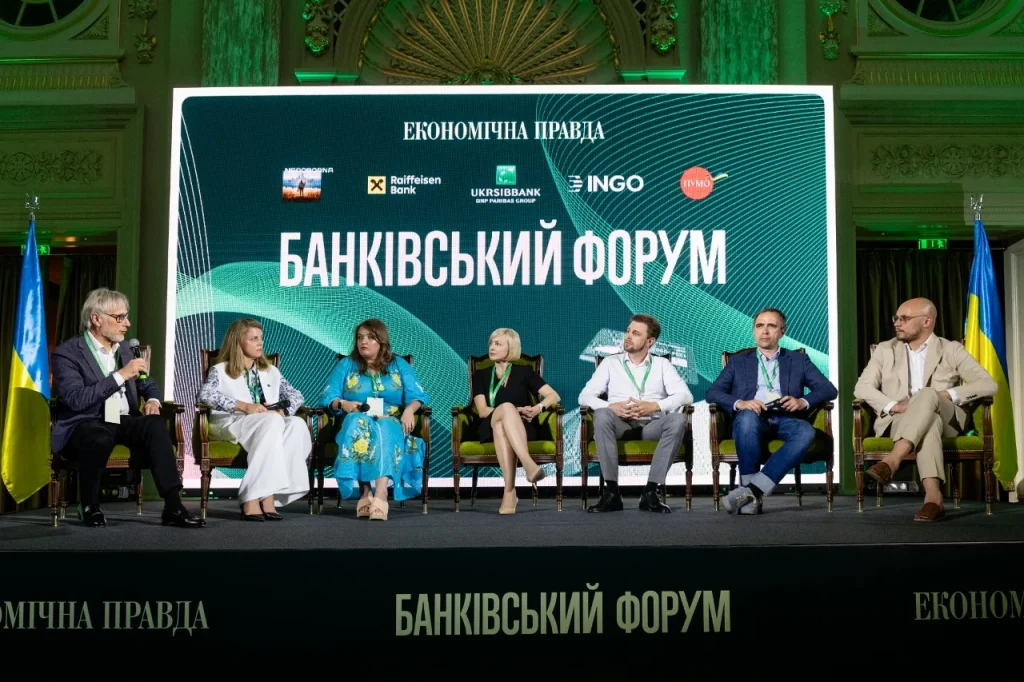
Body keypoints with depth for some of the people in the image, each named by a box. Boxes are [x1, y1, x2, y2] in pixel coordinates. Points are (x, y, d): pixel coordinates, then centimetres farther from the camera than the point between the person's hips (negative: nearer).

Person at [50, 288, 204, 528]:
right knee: (101, 438, -40)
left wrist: (153, 400, -1)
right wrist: (120, 376, -22)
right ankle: (90, 507, -13)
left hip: (123, 422, 5)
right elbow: (76, 399, -21)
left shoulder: (123, 348, 13)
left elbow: (147, 384, 24)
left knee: (156, 424, -27)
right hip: (84, 425, -5)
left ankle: (173, 507, -30)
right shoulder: (67, 352, -7)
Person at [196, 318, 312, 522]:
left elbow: (296, 396, 17)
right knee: (272, 421, -36)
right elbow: (205, 395, -9)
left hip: (271, 424, 5)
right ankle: (265, 497, -40)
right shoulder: (220, 370, 12)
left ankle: (269, 495, -36)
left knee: (297, 424, -29)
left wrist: (282, 410, -7)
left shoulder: (271, 371, 26)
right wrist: (243, 406, -21)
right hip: (231, 424, -4)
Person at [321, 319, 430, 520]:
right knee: (358, 421, -37)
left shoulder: (399, 365, 17)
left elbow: (418, 395, 5)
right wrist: (343, 404, -15)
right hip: (357, 424, 0)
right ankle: (365, 492, -45)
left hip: (391, 424, 0)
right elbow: (329, 396, 7)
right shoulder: (346, 365, 18)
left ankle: (380, 495, -54)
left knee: (384, 428, -37)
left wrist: (410, 409, -17)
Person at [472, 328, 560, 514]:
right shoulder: (481, 375, 17)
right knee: (507, 406, -36)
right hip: (490, 429, 0)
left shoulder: (524, 372, 15)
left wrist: (538, 408, -19)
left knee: (502, 426, -40)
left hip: (522, 428, 0)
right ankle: (529, 465, -56)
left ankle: (509, 491, -54)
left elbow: (554, 396, 4)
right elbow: (482, 410, 1)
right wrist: (514, 411, -15)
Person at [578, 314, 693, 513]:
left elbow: (685, 395, 2)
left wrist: (655, 405, -16)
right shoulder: (610, 363, 15)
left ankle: (650, 492, -29)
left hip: (652, 426, 0)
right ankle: (611, 492, -32)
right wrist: (611, 406, -15)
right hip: (620, 425, 0)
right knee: (602, 415, -34)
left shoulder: (662, 364, 15)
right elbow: (585, 395, 5)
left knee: (677, 420, -32)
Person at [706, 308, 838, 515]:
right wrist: (739, 403, -12)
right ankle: (754, 496, -32)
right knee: (747, 417, -37)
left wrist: (803, 402, -10)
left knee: (806, 432, -35)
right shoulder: (738, 362, 22)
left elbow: (829, 389, 11)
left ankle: (753, 490, -38)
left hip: (785, 419, 1)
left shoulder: (798, 360, 23)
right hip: (753, 420, -1)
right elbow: (712, 393, 9)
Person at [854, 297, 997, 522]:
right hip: (897, 421, 1)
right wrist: (893, 406, -16)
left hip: (945, 421, 0)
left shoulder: (952, 350, 11)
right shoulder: (885, 350, 15)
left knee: (927, 394, -35)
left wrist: (948, 395, -14)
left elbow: (989, 385, 1)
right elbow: (862, 387, 3)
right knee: (930, 421, -36)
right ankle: (933, 496, -52)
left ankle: (892, 460, -50)